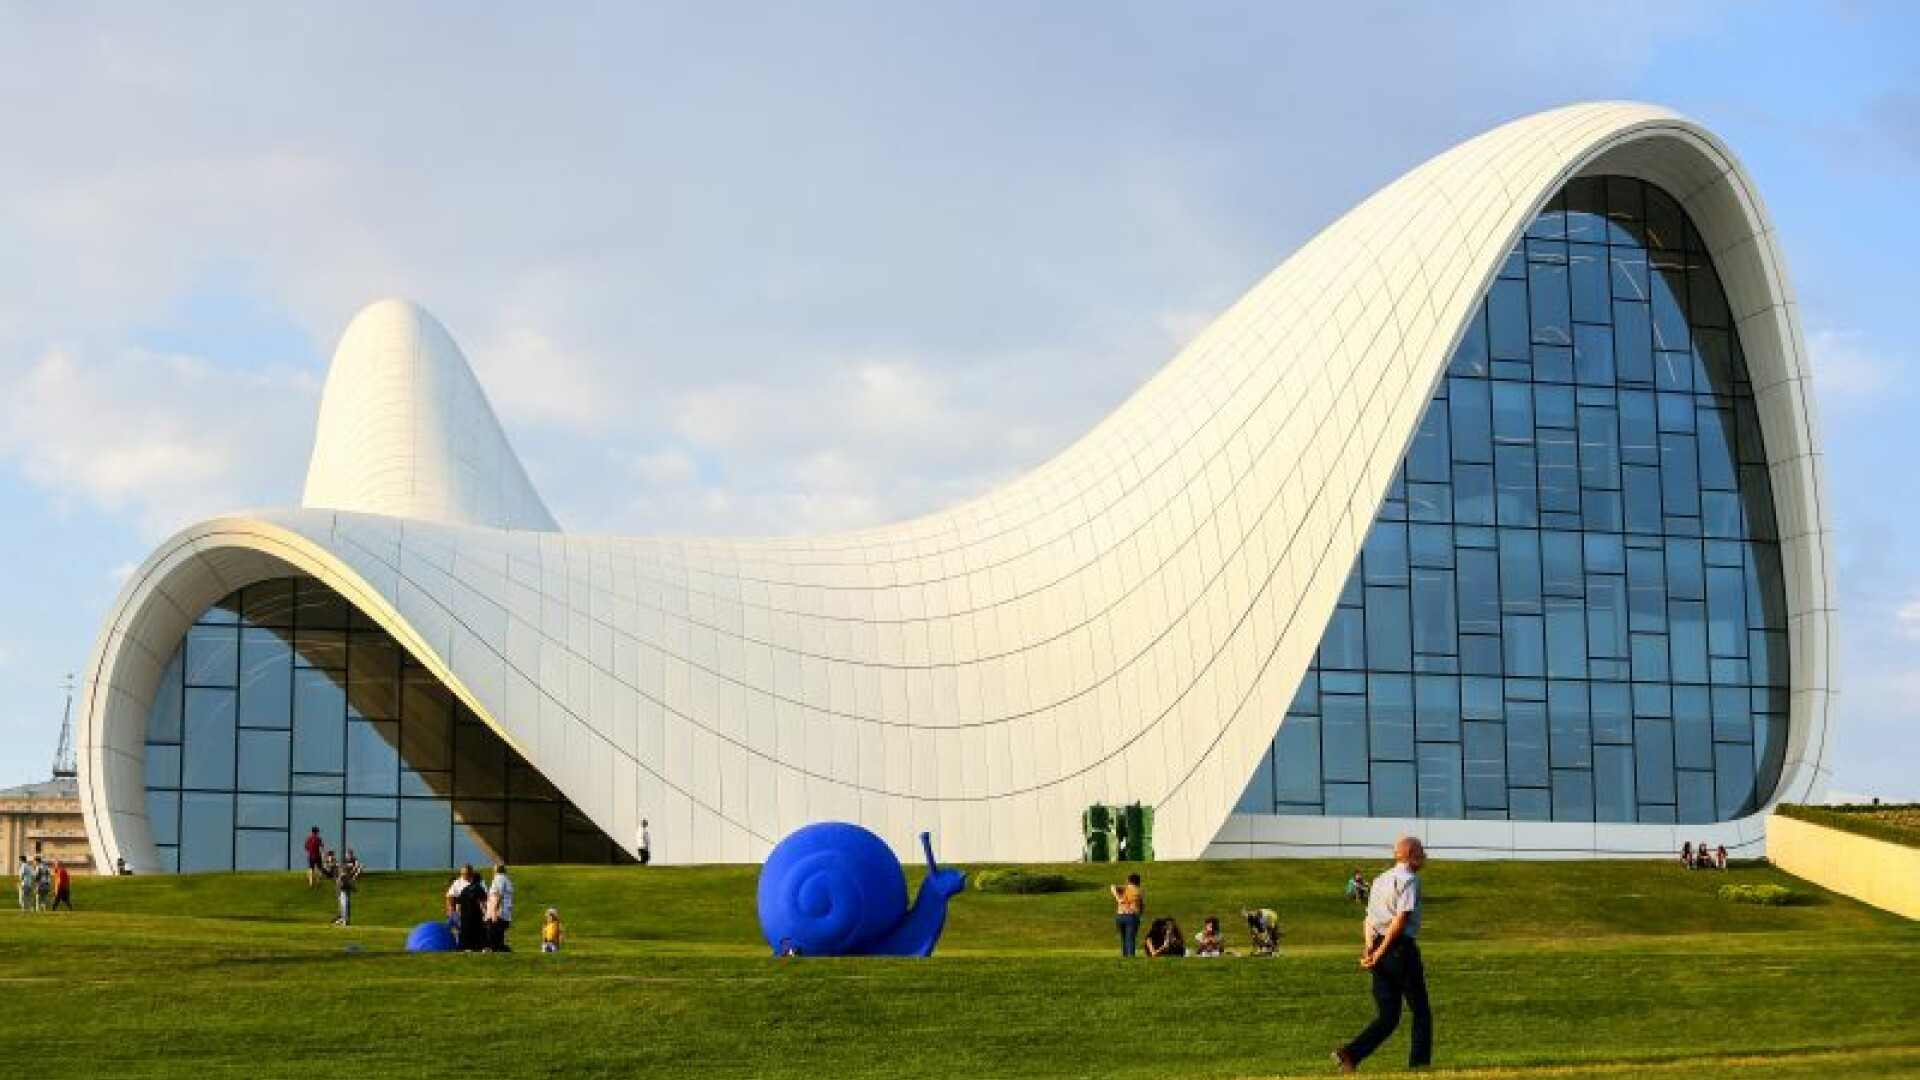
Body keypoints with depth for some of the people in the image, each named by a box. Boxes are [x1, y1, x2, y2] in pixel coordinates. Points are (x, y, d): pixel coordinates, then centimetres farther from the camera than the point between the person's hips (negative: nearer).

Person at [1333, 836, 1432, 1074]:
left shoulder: (1380, 880, 20)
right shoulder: (1409, 879, -7)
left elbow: (1369, 919, 15)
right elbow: (1401, 918, -18)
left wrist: (1370, 947, 1)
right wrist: (1380, 953, -18)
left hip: (1380, 950, 8)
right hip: (1402, 948, -8)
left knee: (1387, 1016, 7)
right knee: (1421, 1012, 6)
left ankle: (1350, 1053, -10)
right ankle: (1418, 1065, 7)